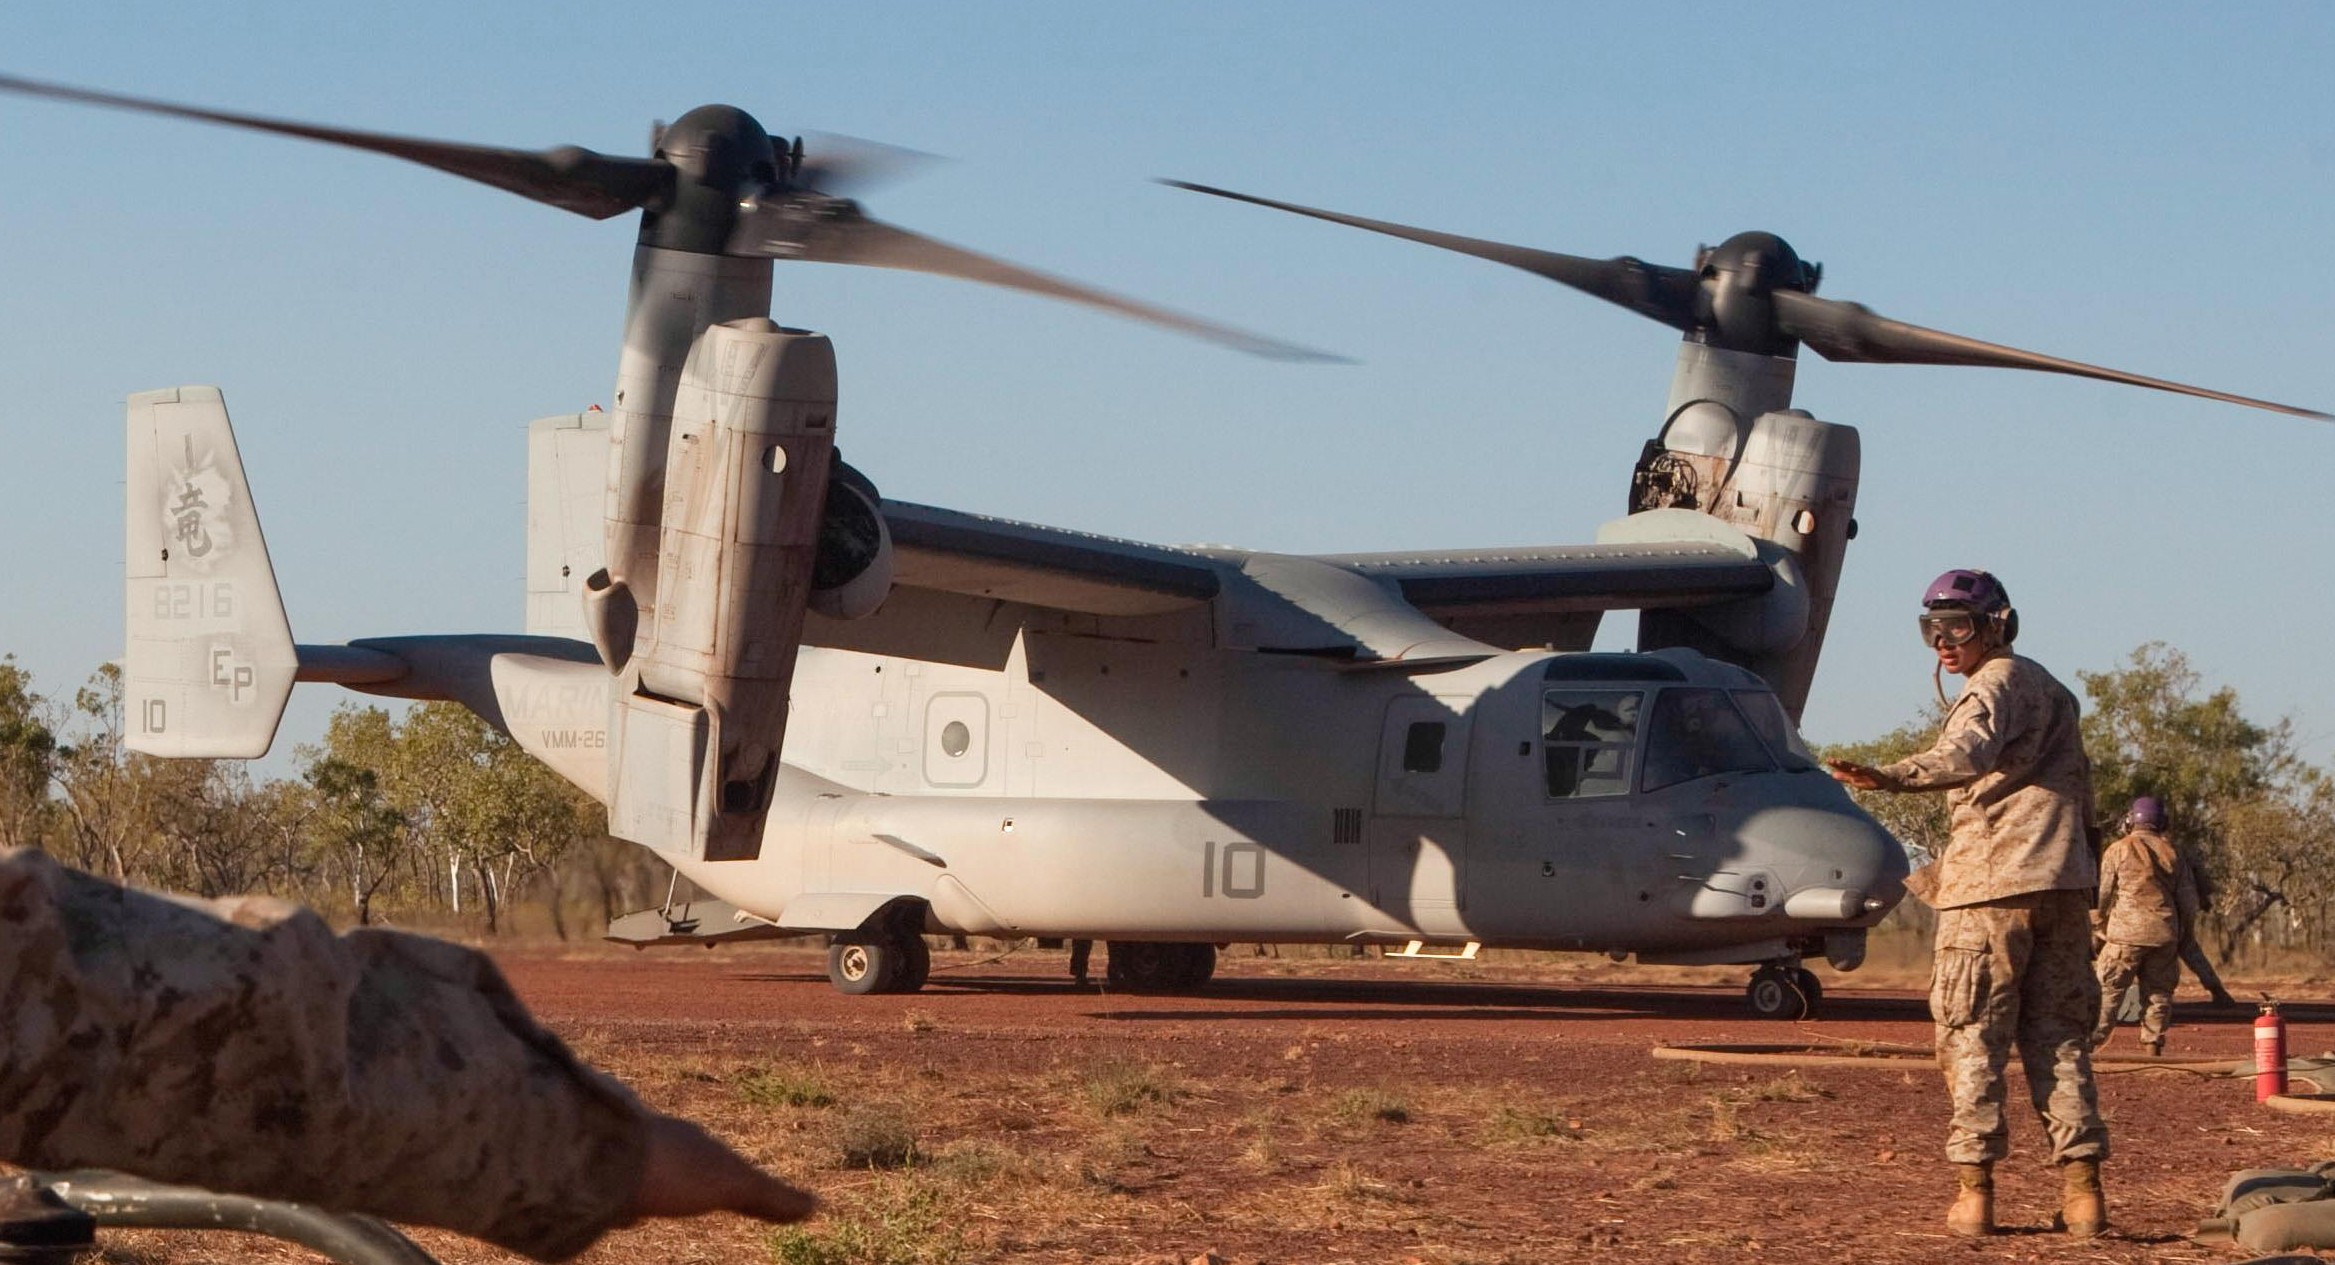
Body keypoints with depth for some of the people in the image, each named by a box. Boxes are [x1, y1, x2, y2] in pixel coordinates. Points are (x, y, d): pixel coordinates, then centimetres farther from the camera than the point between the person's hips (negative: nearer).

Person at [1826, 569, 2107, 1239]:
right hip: (2064, 881, 8)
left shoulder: (1991, 688, -5)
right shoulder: (2050, 688, 23)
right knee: (2058, 1038, 8)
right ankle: (2082, 1190, 2)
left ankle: (1974, 1190, -7)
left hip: (1993, 883, -8)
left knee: (1972, 1038, -3)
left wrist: (1896, 777, -43)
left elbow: (1970, 752, -28)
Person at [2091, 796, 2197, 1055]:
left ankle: (2089, 1043, -11)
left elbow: (2102, 895, -1)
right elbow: (2188, 900, 14)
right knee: (2158, 993, 9)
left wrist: (2097, 930, 10)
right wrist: (2183, 935, 22)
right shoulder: (2171, 854, 11)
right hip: (2164, 935, 4)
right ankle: (2153, 1046, 6)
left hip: (2126, 935, -4)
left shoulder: (2118, 850, -1)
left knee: (2107, 990, -3)